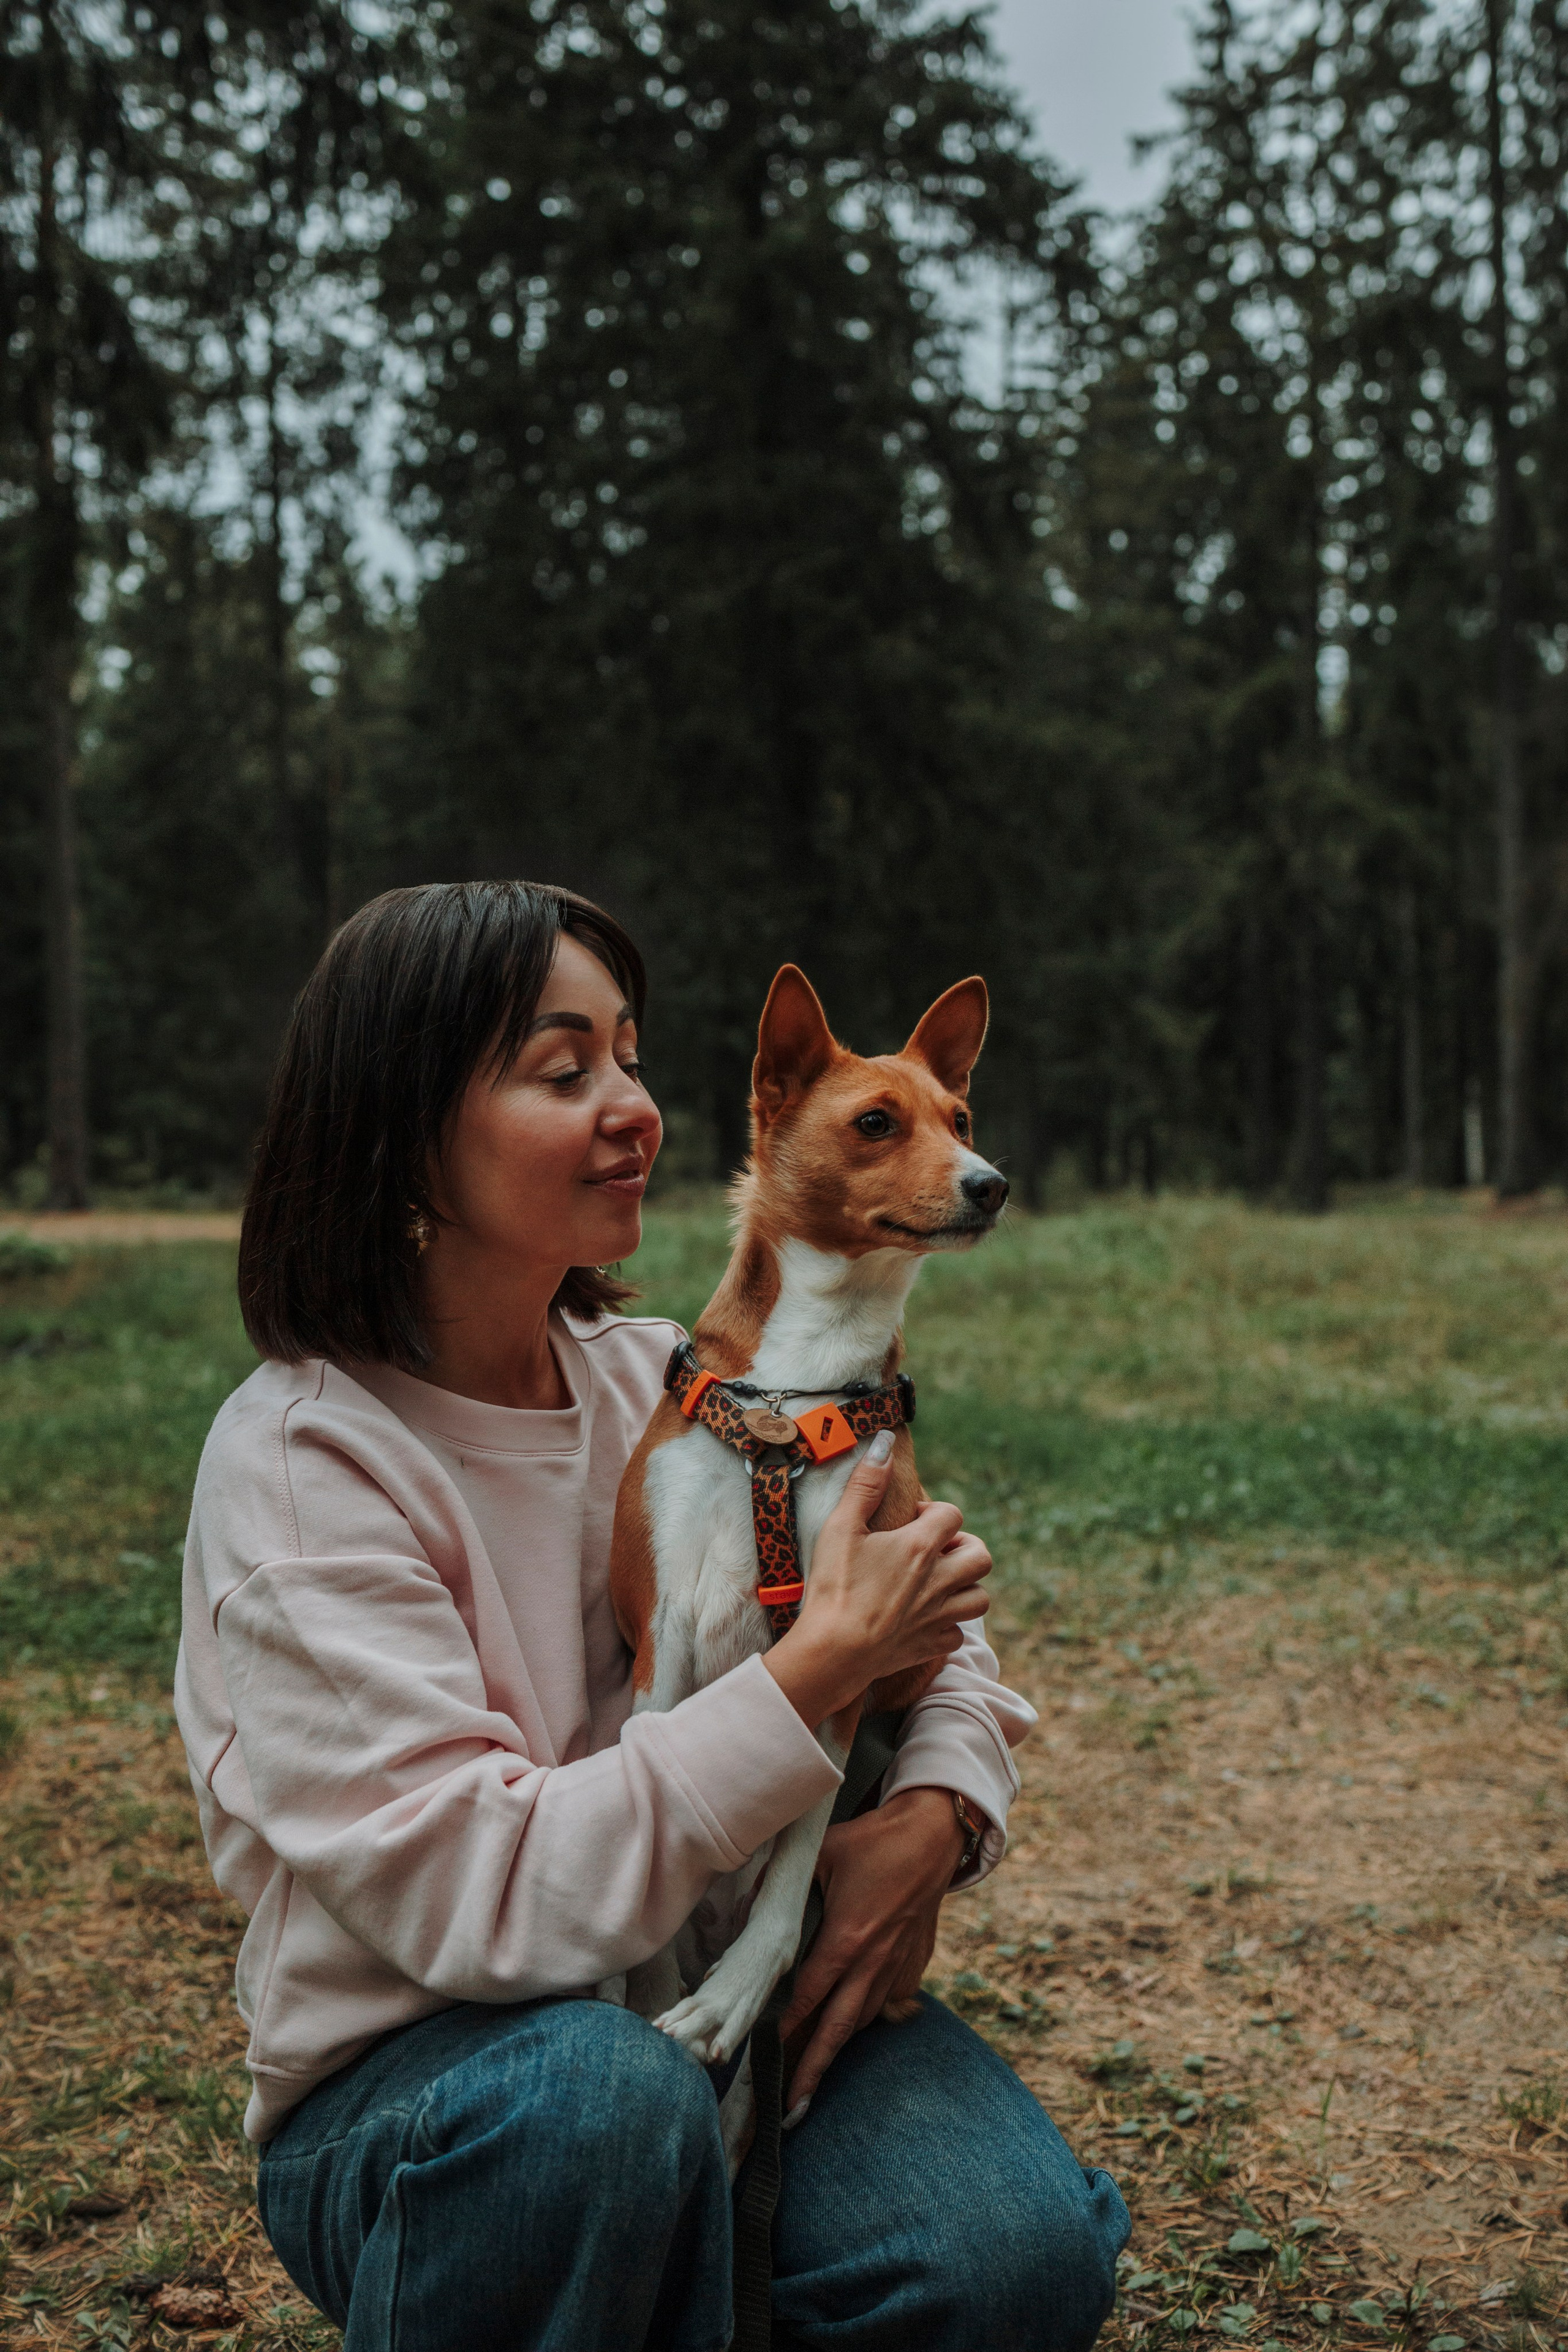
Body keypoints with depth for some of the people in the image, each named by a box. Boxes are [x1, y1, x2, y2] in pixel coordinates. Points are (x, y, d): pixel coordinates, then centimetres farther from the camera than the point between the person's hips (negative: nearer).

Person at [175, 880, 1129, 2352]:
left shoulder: (662, 1382, 3)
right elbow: (484, 1897, -25)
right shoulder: (298, 1466, -16)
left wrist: (932, 1816, -15)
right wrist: (821, 1665, -25)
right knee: (598, 2086, -37)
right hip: (408, 2090, -4)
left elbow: (931, 1636, 9)